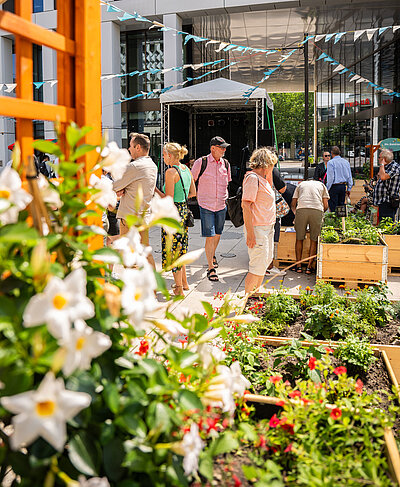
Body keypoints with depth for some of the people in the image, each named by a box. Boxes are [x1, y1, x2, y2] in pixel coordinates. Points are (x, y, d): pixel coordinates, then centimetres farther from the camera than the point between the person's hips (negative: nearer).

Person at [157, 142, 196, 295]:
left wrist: (155, 189, -7)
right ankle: (184, 282, 29)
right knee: (180, 248, 20)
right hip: (184, 211, 8)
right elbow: (193, 193, 15)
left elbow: (168, 199, -19)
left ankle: (179, 288, 8)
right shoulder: (186, 169, 8)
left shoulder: (171, 171, -16)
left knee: (173, 249, 2)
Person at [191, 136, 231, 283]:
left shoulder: (226, 164, 6)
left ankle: (212, 255, 43)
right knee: (210, 237, -8)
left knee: (217, 234, 15)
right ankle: (211, 268, 0)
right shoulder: (201, 162, -8)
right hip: (206, 205, -4)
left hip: (221, 205, 4)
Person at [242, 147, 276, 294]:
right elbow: (245, 205, -22)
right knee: (258, 265, -9)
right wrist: (250, 233, -26)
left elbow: (269, 188, 37)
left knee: (266, 260, 17)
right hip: (257, 229, -11)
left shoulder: (261, 177, 14)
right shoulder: (252, 177, -15)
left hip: (267, 227, 11)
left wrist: (269, 173, 19)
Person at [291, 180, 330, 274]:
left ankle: (298, 266, 13)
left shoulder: (301, 184, 30)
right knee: (314, 240, 9)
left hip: (301, 210, 0)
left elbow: (293, 204, 25)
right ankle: (309, 267, 9)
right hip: (317, 211, 0)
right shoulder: (322, 185, 29)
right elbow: (325, 206, 17)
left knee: (299, 239, 11)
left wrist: (295, 213, 41)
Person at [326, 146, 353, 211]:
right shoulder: (346, 162, 8)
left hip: (334, 187, -6)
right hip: (343, 186, 6)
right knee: (341, 206, 13)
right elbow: (349, 177, 11)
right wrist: (349, 189, 17)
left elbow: (330, 177, -14)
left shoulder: (331, 162, -9)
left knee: (333, 208, -3)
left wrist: (327, 189, -7)